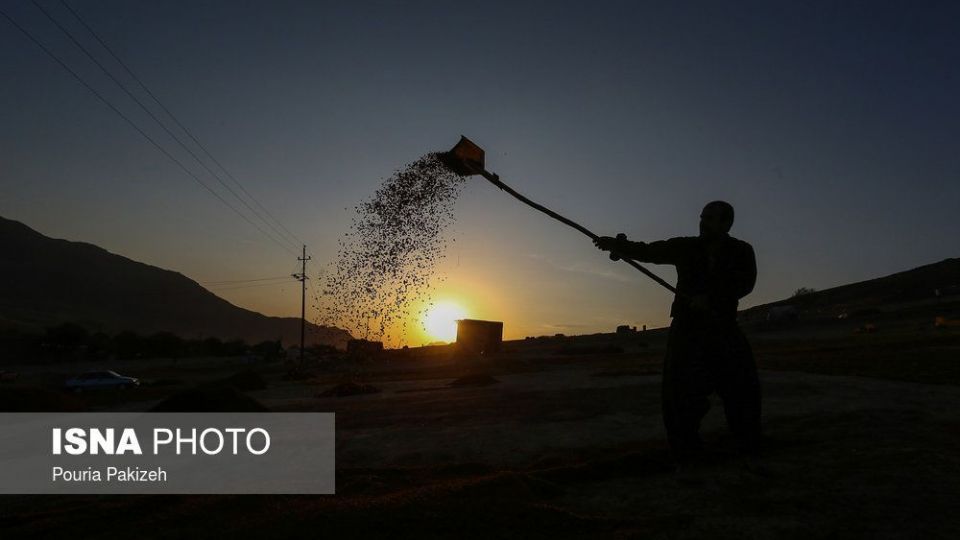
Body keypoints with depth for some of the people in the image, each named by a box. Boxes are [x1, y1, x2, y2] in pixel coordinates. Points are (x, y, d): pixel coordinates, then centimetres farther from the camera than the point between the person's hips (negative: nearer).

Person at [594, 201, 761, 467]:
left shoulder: (741, 251, 1)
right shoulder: (685, 248, 0)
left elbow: (745, 283, -12)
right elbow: (648, 251, -7)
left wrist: (710, 298, -23)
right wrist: (618, 245, -23)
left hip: (724, 330, 0)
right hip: (686, 332, 0)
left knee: (742, 392, 3)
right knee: (680, 395, -5)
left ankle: (751, 455, 21)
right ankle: (686, 458, 7)